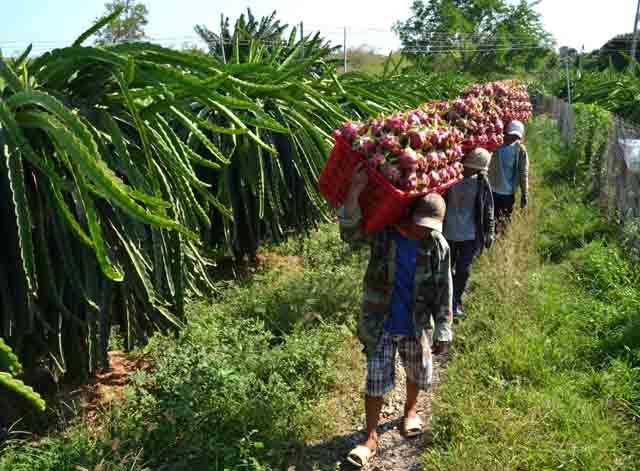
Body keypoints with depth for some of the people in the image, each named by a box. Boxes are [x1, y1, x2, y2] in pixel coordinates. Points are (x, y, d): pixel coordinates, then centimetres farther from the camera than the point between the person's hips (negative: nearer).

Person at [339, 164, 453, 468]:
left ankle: (411, 410, 53)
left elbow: (443, 294, -5)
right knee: (376, 381, 5)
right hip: (380, 324, -1)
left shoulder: (438, 247, -11)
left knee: (418, 373, 22)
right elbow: (350, 232, -29)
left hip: (417, 326, 2)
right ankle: (371, 438, 22)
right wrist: (355, 191, -41)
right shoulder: (382, 234, -14)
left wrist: (443, 333, -3)